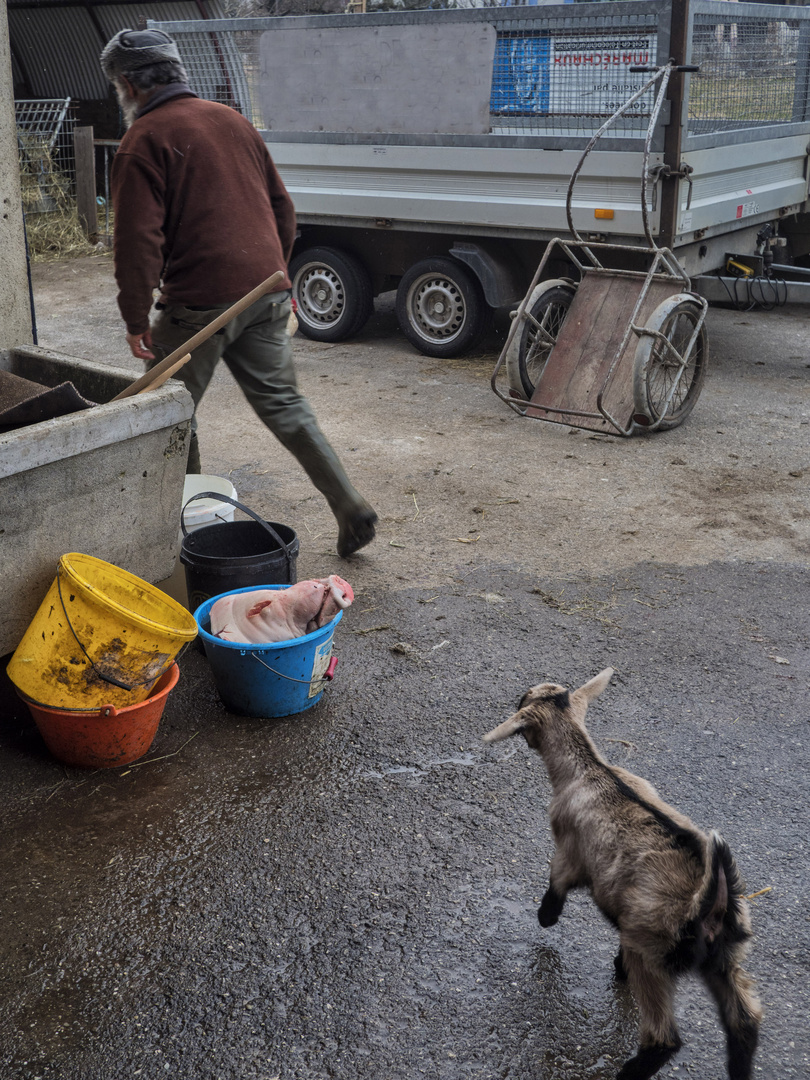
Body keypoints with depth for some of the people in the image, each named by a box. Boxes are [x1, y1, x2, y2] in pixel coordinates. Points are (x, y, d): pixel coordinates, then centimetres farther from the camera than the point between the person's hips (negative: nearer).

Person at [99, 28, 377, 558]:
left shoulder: (143, 141, -7)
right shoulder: (233, 120, 16)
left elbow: (138, 240, -14)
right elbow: (282, 207, 20)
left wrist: (137, 320, -8)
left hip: (200, 298, -7)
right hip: (266, 292, 7)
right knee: (283, 402, 12)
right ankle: (351, 508, 5)